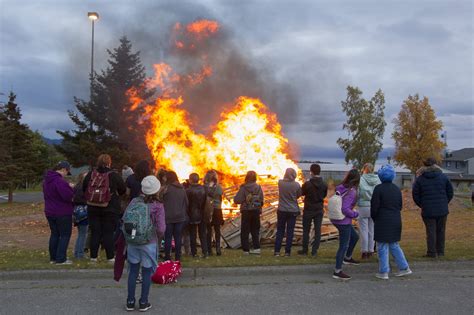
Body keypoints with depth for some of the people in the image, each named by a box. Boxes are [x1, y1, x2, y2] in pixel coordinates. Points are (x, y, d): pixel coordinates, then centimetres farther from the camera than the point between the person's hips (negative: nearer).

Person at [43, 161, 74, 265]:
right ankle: (61, 259, 1)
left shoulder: (46, 180, 10)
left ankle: (53, 258, 22)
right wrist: (71, 188, -7)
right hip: (62, 213, -9)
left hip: (50, 212, 9)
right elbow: (68, 196, -27)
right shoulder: (60, 181, -23)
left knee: (54, 234, 17)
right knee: (65, 235, 1)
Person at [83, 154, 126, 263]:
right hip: (110, 209, -3)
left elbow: (84, 188, 9)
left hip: (93, 208, 3)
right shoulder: (114, 176, -11)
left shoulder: (90, 174, -1)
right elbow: (123, 190, -1)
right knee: (108, 233, 4)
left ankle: (93, 256, 15)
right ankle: (110, 257, 6)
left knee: (95, 232, 10)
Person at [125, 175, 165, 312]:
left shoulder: (134, 201, -4)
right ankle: (143, 302, 19)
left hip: (132, 241, 3)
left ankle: (130, 301, 23)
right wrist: (157, 236, 5)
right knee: (147, 272, 11)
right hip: (149, 243, -3)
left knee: (133, 270, 15)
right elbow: (161, 229, -17)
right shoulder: (158, 206, -14)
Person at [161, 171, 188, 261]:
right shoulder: (182, 189, 5)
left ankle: (167, 257, 7)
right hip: (180, 217, 4)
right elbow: (186, 203, 9)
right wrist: (184, 214, 18)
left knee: (168, 237, 3)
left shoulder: (166, 189, -10)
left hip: (168, 217, -4)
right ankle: (178, 257, 14)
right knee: (178, 237, 9)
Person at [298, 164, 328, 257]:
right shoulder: (324, 185, -5)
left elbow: (301, 193, -1)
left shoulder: (307, 184, -17)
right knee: (317, 231, 7)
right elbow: (325, 195, 10)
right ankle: (314, 251, 8)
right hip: (319, 210, 3)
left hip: (308, 210, -3)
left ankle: (305, 250, 16)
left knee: (306, 230, 9)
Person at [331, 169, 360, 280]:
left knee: (355, 237, 27)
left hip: (336, 219, 9)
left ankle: (347, 258, 43)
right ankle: (337, 272, 10)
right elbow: (345, 209, -27)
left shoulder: (340, 187, 1)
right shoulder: (351, 191, -21)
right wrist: (355, 214, -10)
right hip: (344, 221, -9)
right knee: (344, 245, 2)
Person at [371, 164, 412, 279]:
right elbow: (400, 206, 14)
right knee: (394, 245, 19)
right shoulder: (397, 189, 8)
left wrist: (374, 218, 4)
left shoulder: (378, 189, -13)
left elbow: (374, 207, -12)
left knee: (382, 247, 2)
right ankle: (404, 268, 20)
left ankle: (383, 272, 6)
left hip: (382, 222, -6)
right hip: (396, 221, 7)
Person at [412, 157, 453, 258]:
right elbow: (450, 193, 5)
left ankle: (432, 252, 6)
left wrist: (422, 205, 11)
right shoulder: (443, 177, 1)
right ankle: (440, 252, 19)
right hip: (442, 210, 2)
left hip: (428, 210, -2)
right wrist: (444, 203, 17)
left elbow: (415, 195, -2)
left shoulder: (420, 179, -3)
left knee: (431, 231, 3)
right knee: (441, 231, 12)